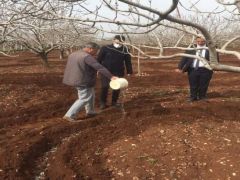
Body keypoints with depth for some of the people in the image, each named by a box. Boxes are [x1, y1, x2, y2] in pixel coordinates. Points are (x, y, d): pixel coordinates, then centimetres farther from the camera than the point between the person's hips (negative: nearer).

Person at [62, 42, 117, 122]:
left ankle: (90, 112, 33)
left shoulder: (73, 54, 11)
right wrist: (111, 76, -27)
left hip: (75, 80, 10)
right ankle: (69, 115, 2)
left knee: (91, 95, 21)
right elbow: (99, 67, -26)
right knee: (84, 99, 0)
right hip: (83, 82, -10)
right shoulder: (87, 57, -20)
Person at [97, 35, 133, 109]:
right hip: (106, 71, -2)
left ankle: (114, 101, 25)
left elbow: (128, 61, 4)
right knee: (105, 87, -4)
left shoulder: (125, 50, -3)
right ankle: (103, 103, 10)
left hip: (118, 72, 2)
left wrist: (129, 71, 2)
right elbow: (99, 59, -2)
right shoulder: (105, 48, -8)